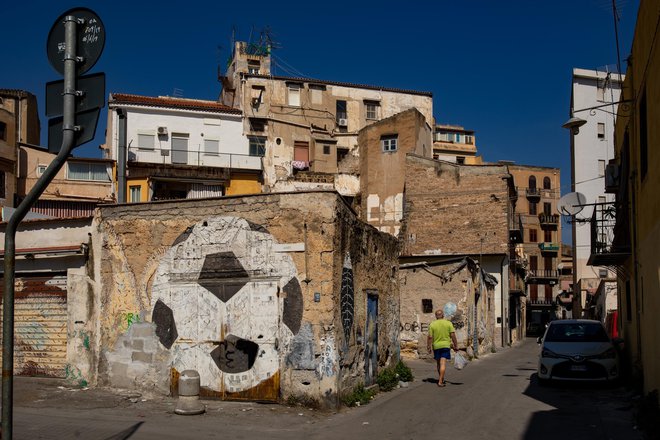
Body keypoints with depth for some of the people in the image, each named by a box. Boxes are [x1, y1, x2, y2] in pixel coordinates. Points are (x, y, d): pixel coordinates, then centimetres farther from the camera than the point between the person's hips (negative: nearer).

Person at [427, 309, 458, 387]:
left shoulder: (432, 324, -1)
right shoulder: (449, 323, -1)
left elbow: (430, 337, -5)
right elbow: (453, 335, -4)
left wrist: (429, 347, 2)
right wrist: (456, 345, 2)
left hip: (436, 346, 1)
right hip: (446, 345, -1)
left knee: (438, 363, 17)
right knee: (443, 363, -6)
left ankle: (441, 379, 31)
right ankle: (440, 381, -14)